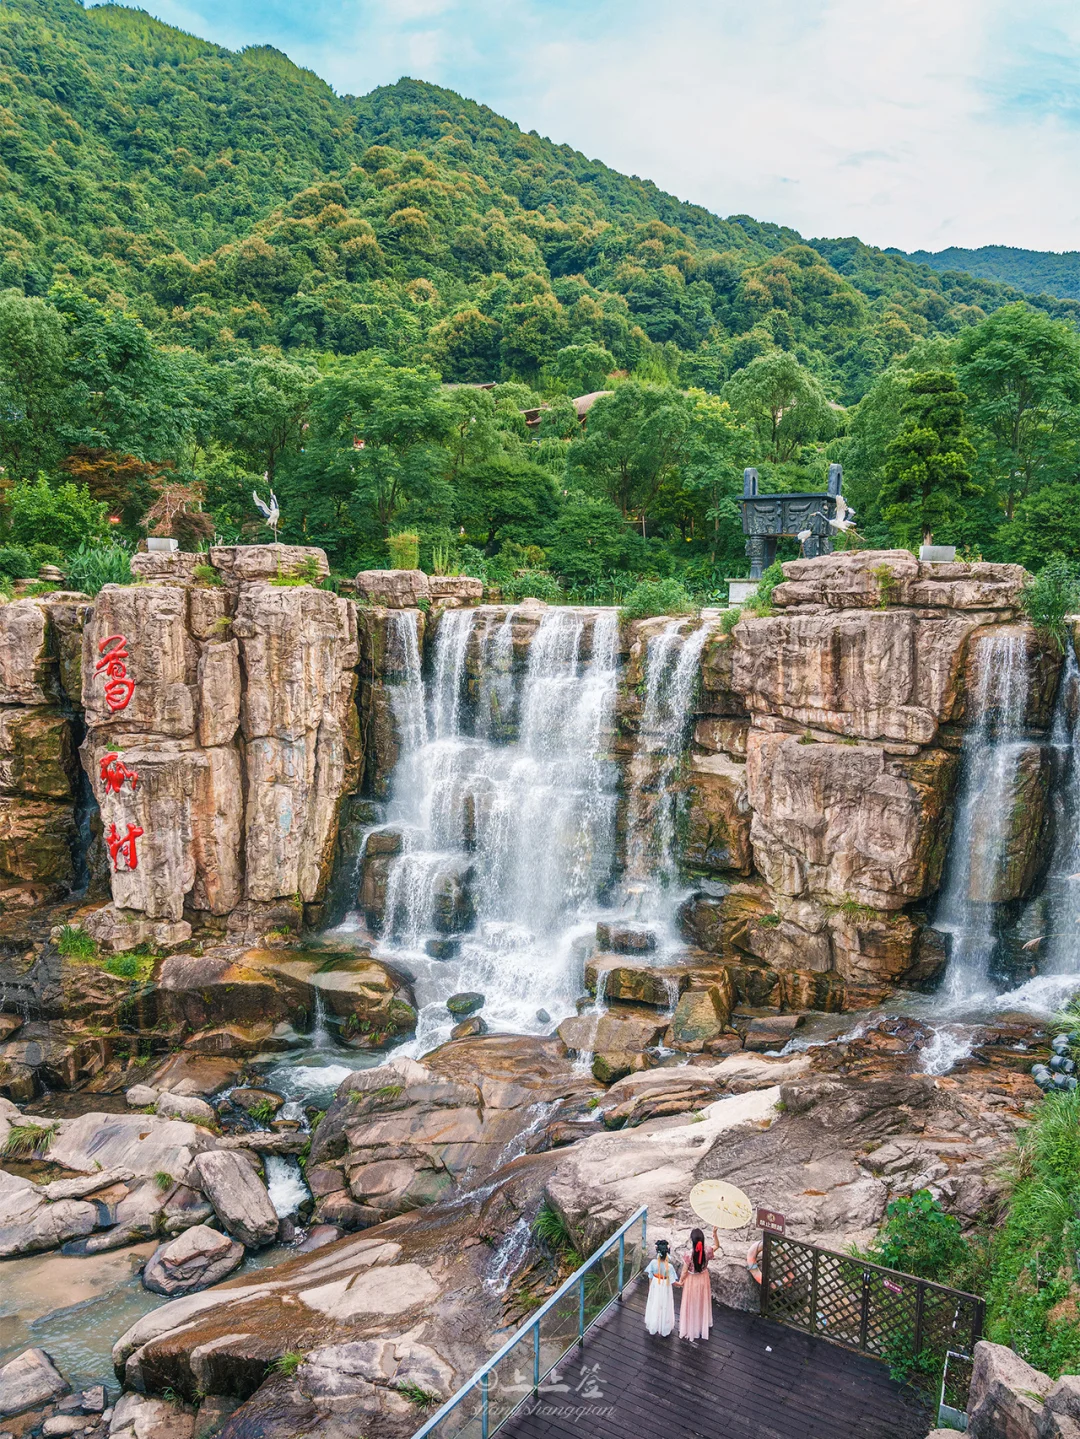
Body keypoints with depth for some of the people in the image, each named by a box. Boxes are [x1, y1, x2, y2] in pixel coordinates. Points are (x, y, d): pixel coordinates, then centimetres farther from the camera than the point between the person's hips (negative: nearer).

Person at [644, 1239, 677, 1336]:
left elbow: (650, 1277, -9)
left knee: (654, 1306, 23)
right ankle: (664, 1328, 38)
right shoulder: (669, 1266, -30)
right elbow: (672, 1281, -19)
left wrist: (650, 1287, 9)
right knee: (664, 1307, 19)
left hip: (655, 1287, 2)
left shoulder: (653, 1263, -23)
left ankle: (653, 1327, 41)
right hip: (665, 1288, -2)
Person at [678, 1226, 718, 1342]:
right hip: (703, 1280, 3)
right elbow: (717, 1245, -4)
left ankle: (690, 1328, 36)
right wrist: (714, 1233, -15)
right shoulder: (707, 1252, -26)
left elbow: (684, 1271, -18)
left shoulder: (688, 1255, -33)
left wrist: (680, 1281, 0)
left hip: (691, 1281, -3)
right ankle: (703, 1325, 47)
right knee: (702, 1303, 27)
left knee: (691, 1305, 19)